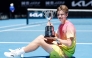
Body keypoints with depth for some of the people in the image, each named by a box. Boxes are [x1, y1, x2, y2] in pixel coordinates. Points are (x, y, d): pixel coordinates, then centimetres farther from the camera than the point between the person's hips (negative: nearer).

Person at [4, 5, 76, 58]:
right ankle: (21, 50, 0)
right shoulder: (61, 25, 11)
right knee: (41, 37, 3)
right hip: (60, 48, 9)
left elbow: (69, 44, -26)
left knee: (39, 41, -13)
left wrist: (56, 39, -27)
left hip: (65, 52, -9)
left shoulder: (69, 26, -18)